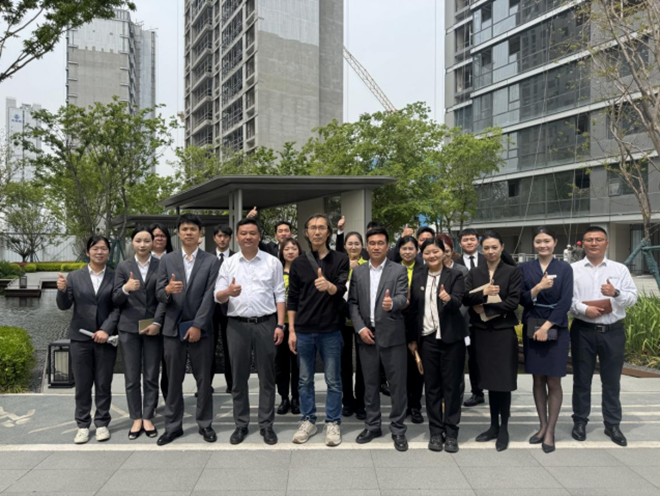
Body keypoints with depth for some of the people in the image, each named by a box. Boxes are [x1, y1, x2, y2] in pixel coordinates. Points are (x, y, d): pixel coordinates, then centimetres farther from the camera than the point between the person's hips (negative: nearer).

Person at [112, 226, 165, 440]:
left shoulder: (161, 265, 3)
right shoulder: (123, 266, 5)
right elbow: (116, 300, 0)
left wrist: (157, 323, -12)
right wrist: (125, 288, -21)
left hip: (153, 327, -1)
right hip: (129, 327, 1)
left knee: (151, 376, 5)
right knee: (132, 377, 5)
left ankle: (148, 418, 16)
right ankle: (136, 419, 16)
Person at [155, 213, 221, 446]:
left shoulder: (211, 261, 1)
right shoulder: (167, 260, 7)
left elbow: (210, 297, -6)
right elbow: (159, 294, 3)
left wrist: (197, 325, -12)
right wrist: (167, 290, -21)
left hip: (200, 328, -1)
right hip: (173, 328, 2)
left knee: (203, 379, 7)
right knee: (174, 380, 9)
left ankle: (205, 424, 19)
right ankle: (173, 425, 20)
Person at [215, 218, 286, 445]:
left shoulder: (273, 262, 3)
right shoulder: (228, 264, 6)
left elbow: (280, 295, 3)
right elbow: (218, 296, 3)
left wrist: (280, 325, -5)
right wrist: (228, 292, -21)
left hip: (266, 323, -1)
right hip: (237, 325, 1)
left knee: (267, 377, 6)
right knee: (239, 377, 8)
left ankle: (266, 425, 17)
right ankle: (241, 425, 21)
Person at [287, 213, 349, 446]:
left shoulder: (340, 260, 0)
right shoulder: (298, 263, 6)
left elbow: (341, 291, -11)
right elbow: (292, 299, 7)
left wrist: (329, 285, -34)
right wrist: (291, 330, 2)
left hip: (330, 330, -2)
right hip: (303, 330, 2)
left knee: (333, 380, 5)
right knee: (305, 380, 10)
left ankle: (333, 423, 18)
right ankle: (308, 421, 23)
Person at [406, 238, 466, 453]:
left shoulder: (455, 275, -3)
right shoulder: (417, 278, 6)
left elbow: (458, 302, -18)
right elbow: (412, 309, 8)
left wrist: (449, 298, -40)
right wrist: (412, 338, 7)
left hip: (451, 339, -3)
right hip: (427, 339, 3)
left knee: (452, 386, 4)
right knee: (432, 387, 9)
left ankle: (451, 433, 15)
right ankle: (435, 431, 20)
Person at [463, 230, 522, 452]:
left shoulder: (512, 272, -1)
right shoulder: (474, 273, 8)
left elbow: (513, 302, -10)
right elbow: (466, 298, -3)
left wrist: (485, 308, -11)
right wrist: (482, 292, -20)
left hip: (504, 331, -3)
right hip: (482, 332, 3)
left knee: (503, 381, 1)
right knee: (490, 380, 11)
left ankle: (504, 429, 13)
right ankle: (494, 426, 22)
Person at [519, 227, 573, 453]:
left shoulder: (564, 268, 1)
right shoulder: (525, 268, 5)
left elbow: (565, 302, -6)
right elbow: (522, 299, -2)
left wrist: (547, 326, -14)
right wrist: (537, 288, -20)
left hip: (555, 329, -2)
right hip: (532, 329, 2)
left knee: (553, 382, 0)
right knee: (538, 380, 8)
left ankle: (550, 432, 9)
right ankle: (543, 426, 20)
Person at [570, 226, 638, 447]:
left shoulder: (620, 269, 6)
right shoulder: (573, 269, 1)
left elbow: (633, 297, 1)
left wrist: (616, 293, -17)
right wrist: (583, 309, -19)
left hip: (613, 331, 1)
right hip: (583, 331, -1)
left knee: (611, 380, 9)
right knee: (581, 379, 9)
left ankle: (612, 425, 21)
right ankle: (580, 421, 22)